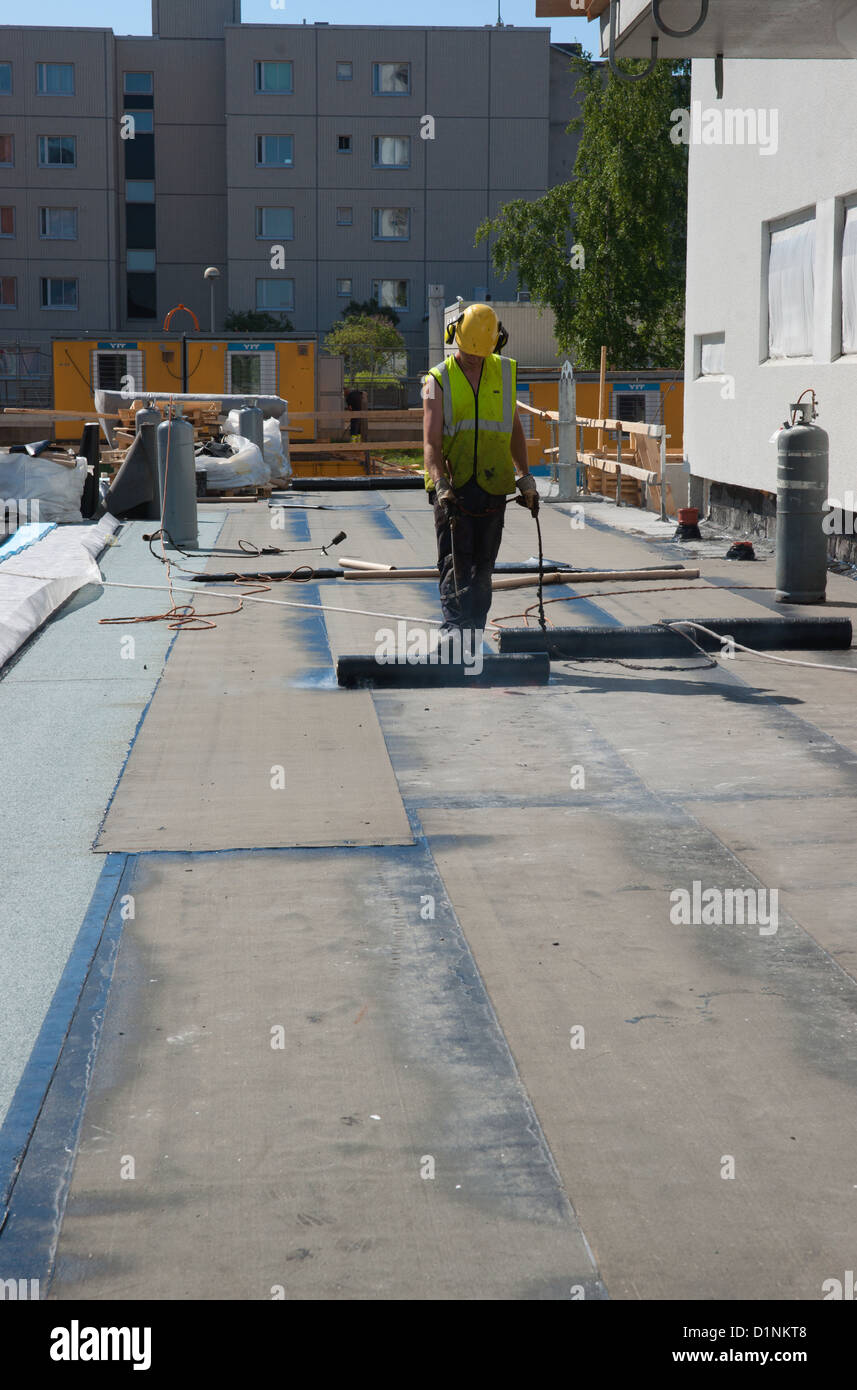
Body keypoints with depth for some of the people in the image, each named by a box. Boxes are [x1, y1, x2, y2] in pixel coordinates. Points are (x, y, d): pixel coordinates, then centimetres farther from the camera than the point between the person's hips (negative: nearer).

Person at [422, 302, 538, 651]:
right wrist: (441, 486, -22)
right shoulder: (438, 380, 0)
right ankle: (453, 626, -13)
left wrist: (525, 478, 15)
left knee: (482, 566, 5)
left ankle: (473, 632, 11)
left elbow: (514, 429, 19)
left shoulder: (504, 373, 10)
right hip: (452, 487, -3)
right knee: (454, 561, -9)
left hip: (492, 487, 3)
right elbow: (431, 441, -8)